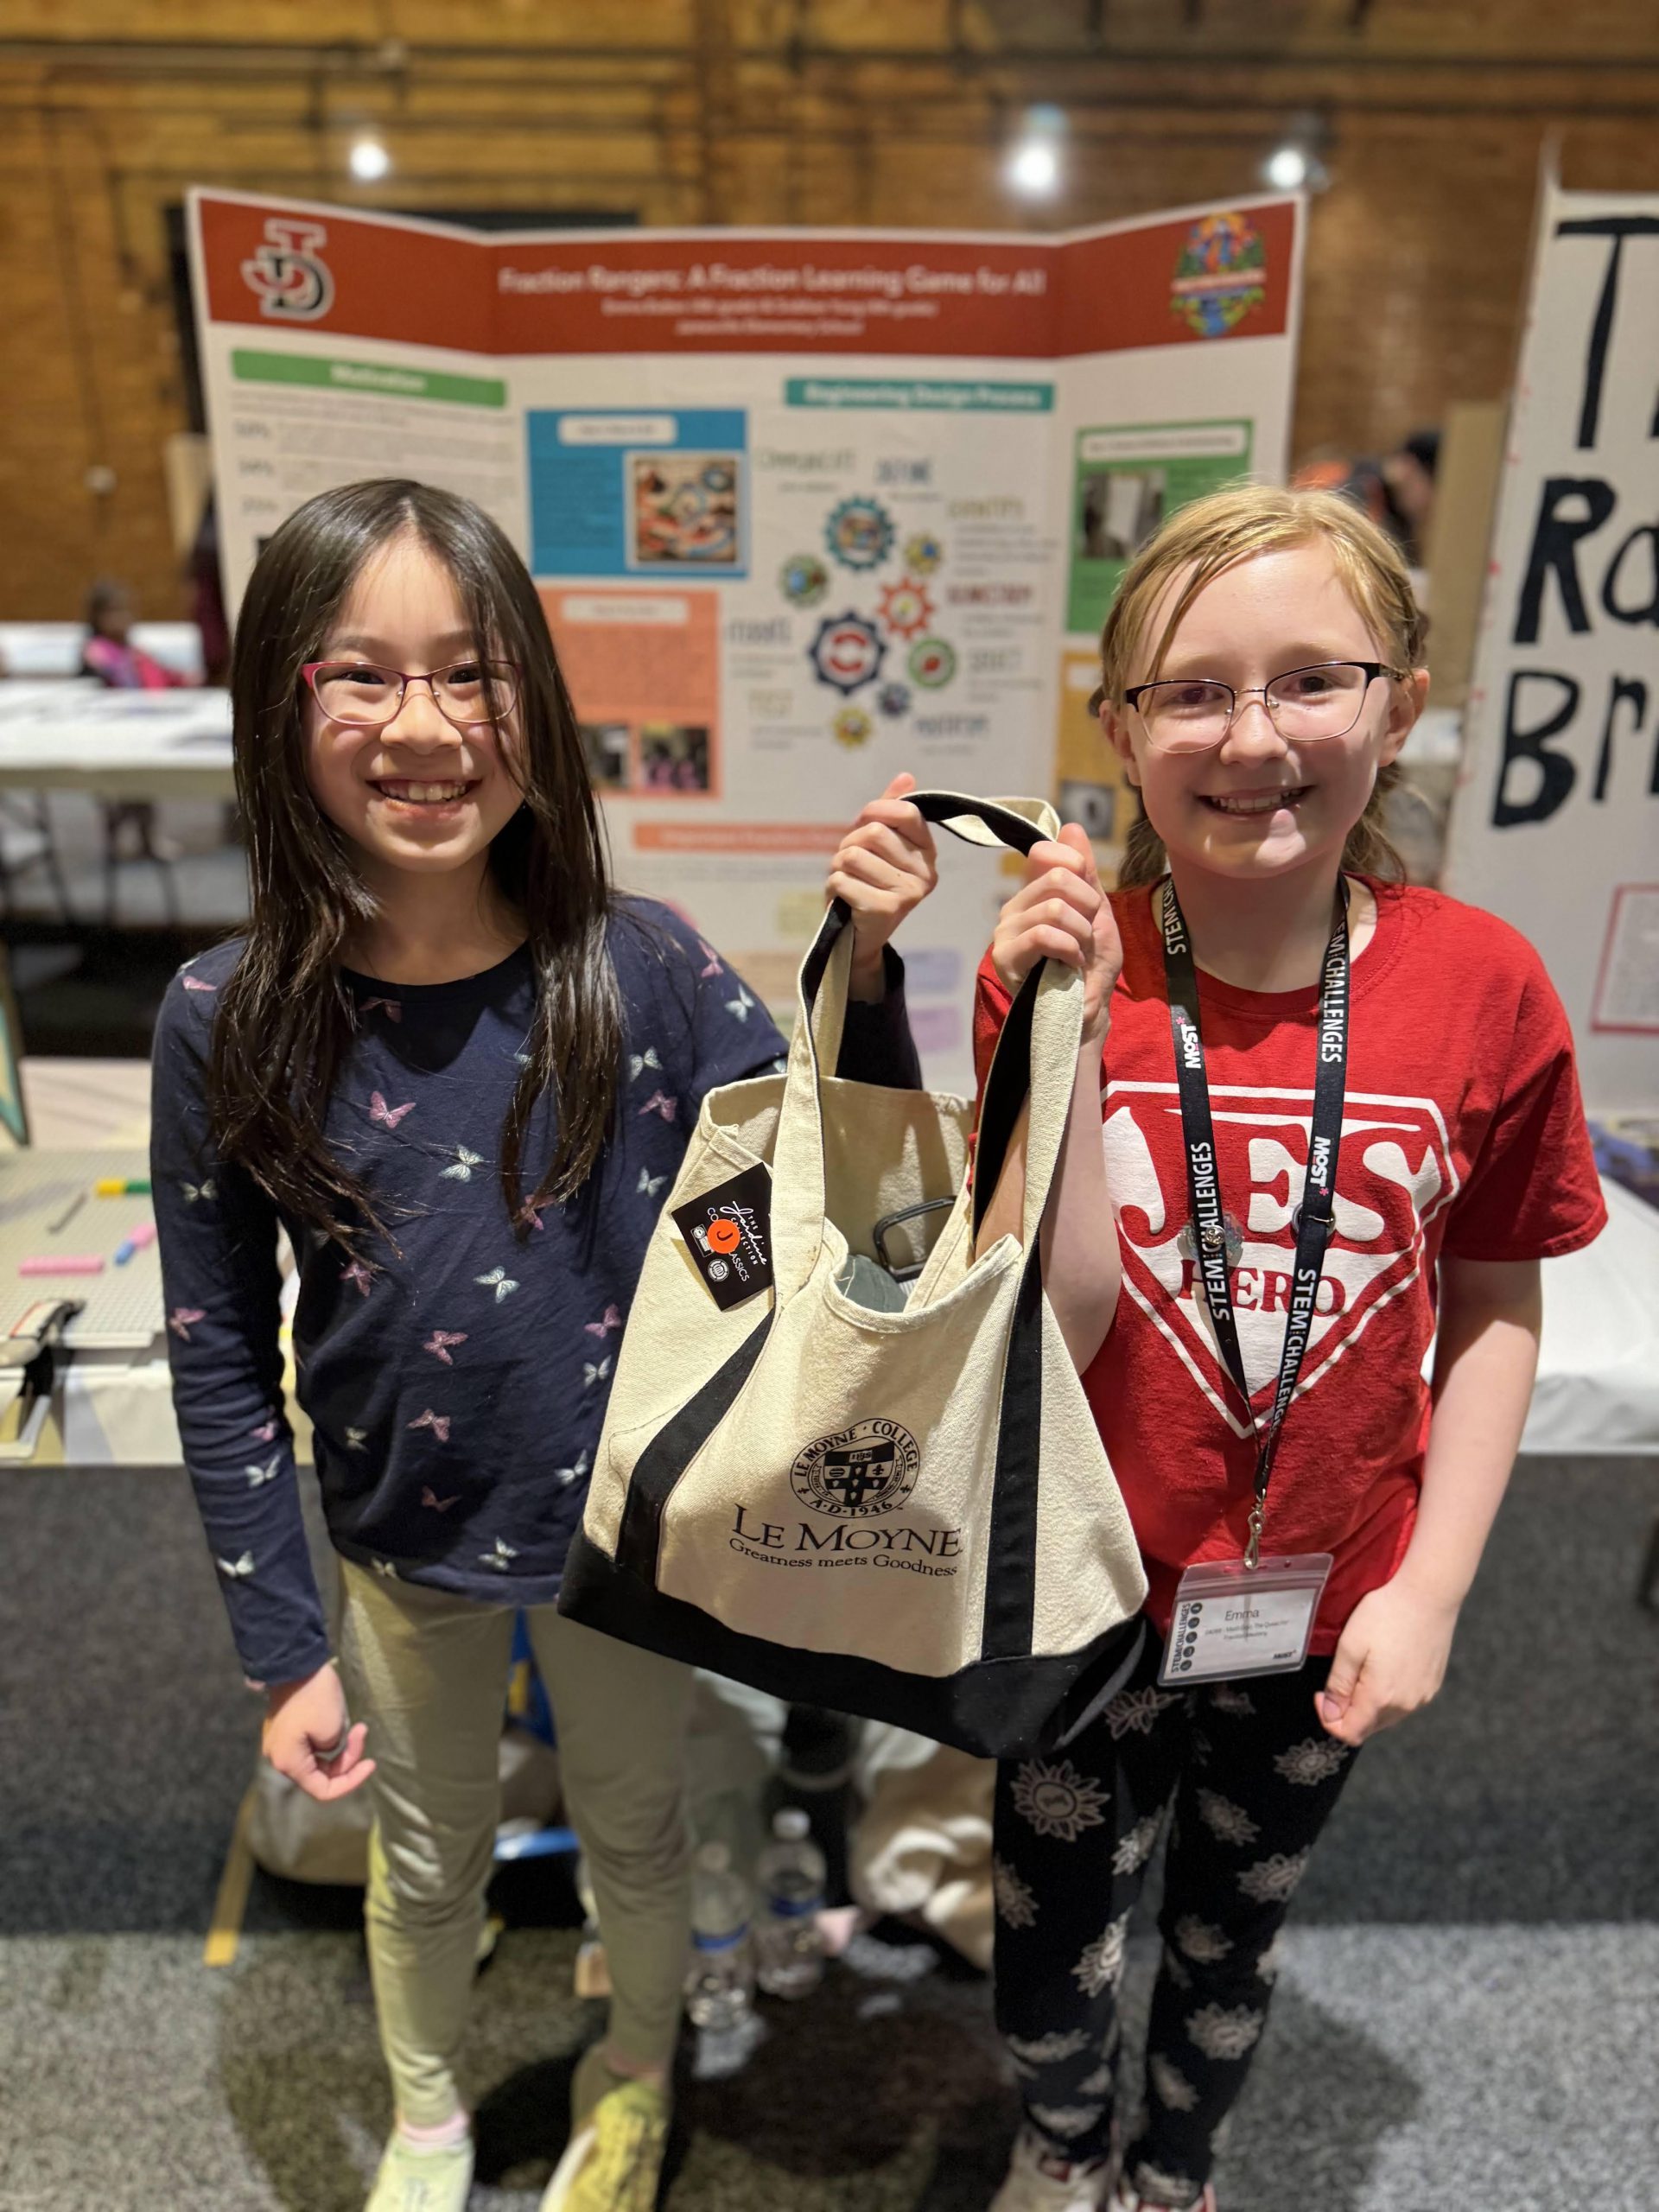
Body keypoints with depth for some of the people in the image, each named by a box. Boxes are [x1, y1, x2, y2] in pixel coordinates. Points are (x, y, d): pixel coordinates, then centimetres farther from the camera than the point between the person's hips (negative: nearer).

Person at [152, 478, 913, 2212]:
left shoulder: (639, 972, -19)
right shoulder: (227, 1023, -17)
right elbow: (220, 1363, -8)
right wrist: (280, 1647, -4)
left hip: (628, 1519, 0)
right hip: (403, 1541, 1)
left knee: (633, 1828, 26)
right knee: (428, 1858, 27)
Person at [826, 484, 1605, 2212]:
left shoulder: (1484, 989, -14)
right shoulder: (1060, 966, -18)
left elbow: (1494, 1310, -3)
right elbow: (1059, 1327, -23)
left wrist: (1429, 1587, -7)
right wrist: (1059, 1036, -32)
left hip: (1323, 1614, 2)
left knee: (1232, 1937, 27)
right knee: (1053, 1955, 22)